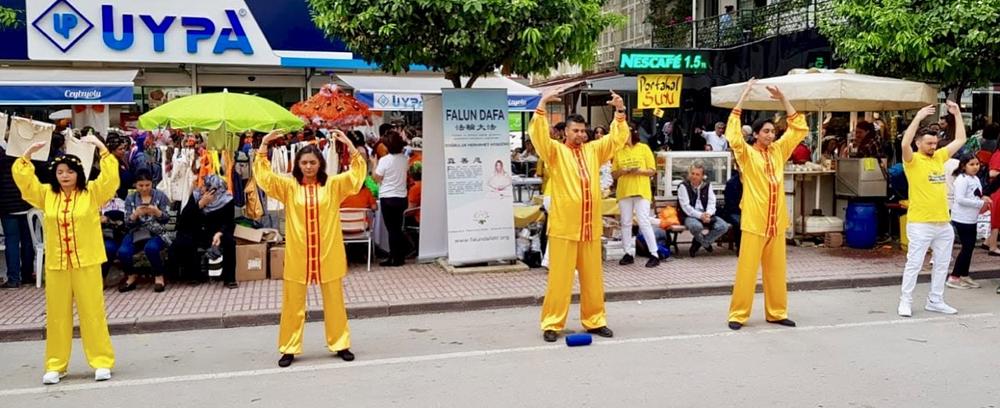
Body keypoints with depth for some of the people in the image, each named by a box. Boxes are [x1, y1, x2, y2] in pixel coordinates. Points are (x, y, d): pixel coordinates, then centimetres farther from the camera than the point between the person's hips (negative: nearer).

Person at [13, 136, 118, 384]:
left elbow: (111, 177, -11)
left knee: (92, 312, 1)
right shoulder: (46, 194, 8)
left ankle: (102, 361, 9)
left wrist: (101, 147, -13)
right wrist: (29, 153, 1)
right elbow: (21, 177, 9)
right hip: (55, 265, 3)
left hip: (87, 263, -3)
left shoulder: (92, 192, 0)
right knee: (57, 315, 9)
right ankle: (55, 365, 18)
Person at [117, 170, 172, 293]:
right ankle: (132, 275, 5)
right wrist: (136, 214, -17)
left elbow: (166, 219, 0)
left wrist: (156, 211, -20)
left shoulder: (160, 196, 3)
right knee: (122, 252, -26)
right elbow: (128, 224, 4)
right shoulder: (130, 198, 8)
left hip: (157, 233, -2)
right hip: (136, 233, 2)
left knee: (151, 248, -36)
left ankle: (159, 276, -9)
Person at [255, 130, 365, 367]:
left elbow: (357, 173, -6)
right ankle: (289, 349, 19)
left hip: (328, 254, 0)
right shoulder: (289, 186, 2)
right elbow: (263, 175, -6)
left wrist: (349, 144, -14)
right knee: (293, 303, 7)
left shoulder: (333, 185, 1)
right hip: (297, 255, 0)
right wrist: (264, 144, -13)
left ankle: (340, 344, 23)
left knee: (334, 301, 10)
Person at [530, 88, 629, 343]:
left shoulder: (593, 151, 13)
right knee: (560, 277, -1)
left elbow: (617, 138, 13)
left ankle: (594, 320, 22)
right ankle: (552, 324, 7)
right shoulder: (556, 151, 1)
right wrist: (542, 105, -21)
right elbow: (538, 135, -14)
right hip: (564, 228, -4)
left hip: (591, 227, 4)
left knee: (593, 276, 11)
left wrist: (620, 112, 1)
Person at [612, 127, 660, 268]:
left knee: (644, 222, -9)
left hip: (641, 191, -3)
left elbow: (652, 171, 2)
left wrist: (639, 171, -16)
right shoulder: (618, 151, 8)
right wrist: (622, 171, -11)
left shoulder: (644, 148, 2)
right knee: (626, 223, 6)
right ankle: (629, 253, 14)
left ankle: (654, 255, -6)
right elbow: (614, 174, 10)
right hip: (624, 191, 4)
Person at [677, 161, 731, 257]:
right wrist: (700, 215, -25)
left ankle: (697, 244, -5)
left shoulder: (707, 185, 11)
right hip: (689, 216, -4)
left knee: (723, 226, -21)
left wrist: (708, 214, -20)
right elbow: (686, 207, -12)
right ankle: (705, 243, -1)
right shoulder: (683, 186, -3)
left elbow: (712, 202, 2)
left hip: (706, 215, 5)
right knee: (696, 226, -39)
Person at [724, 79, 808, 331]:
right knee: (747, 269, -2)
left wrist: (783, 99, 7)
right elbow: (732, 133, -18)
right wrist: (744, 96, -16)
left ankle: (776, 312, 21)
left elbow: (799, 128, 15)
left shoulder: (779, 151, 11)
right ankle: (738, 314, 5)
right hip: (754, 221, -5)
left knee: (776, 269, 11)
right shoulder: (747, 154, -3)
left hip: (776, 221, 5)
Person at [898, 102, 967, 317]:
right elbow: (905, 143, -26)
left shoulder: (940, 156, 12)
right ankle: (906, 301, 6)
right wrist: (918, 118, -25)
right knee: (914, 263, -2)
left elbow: (960, 140, 20)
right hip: (920, 224, -7)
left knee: (942, 264, 13)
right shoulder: (913, 160, -7)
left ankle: (935, 301, 23)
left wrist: (957, 114, 14)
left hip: (944, 223, 7)